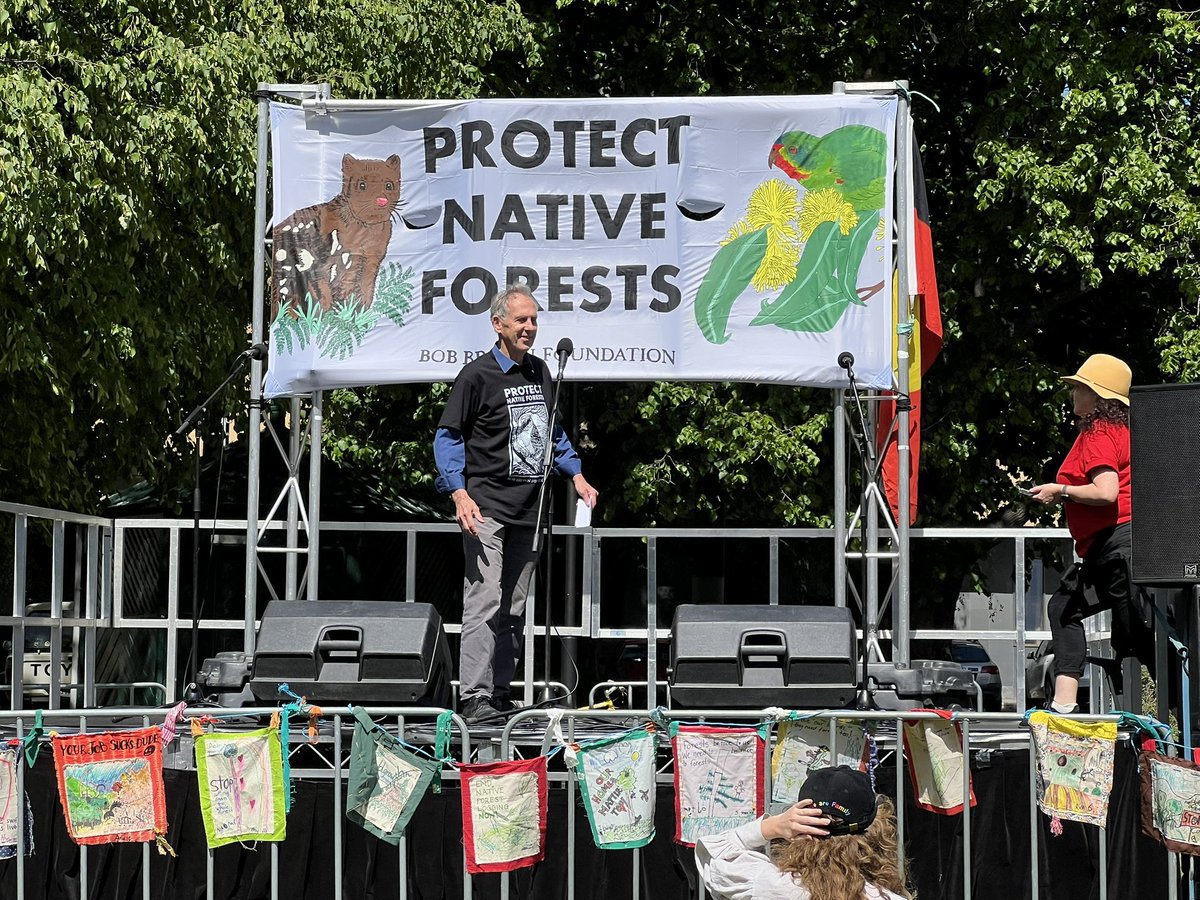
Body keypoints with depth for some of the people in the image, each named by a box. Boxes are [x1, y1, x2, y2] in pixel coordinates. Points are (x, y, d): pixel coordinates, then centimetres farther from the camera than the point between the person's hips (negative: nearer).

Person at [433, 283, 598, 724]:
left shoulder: (540, 372, 16)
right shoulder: (477, 375, -5)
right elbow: (447, 436, -4)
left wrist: (576, 476, 18)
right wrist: (460, 493, -16)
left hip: (530, 509, 7)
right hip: (487, 508, -6)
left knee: (514, 608, 8)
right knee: (485, 602, -14)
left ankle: (500, 693, 14)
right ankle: (474, 697, -14)